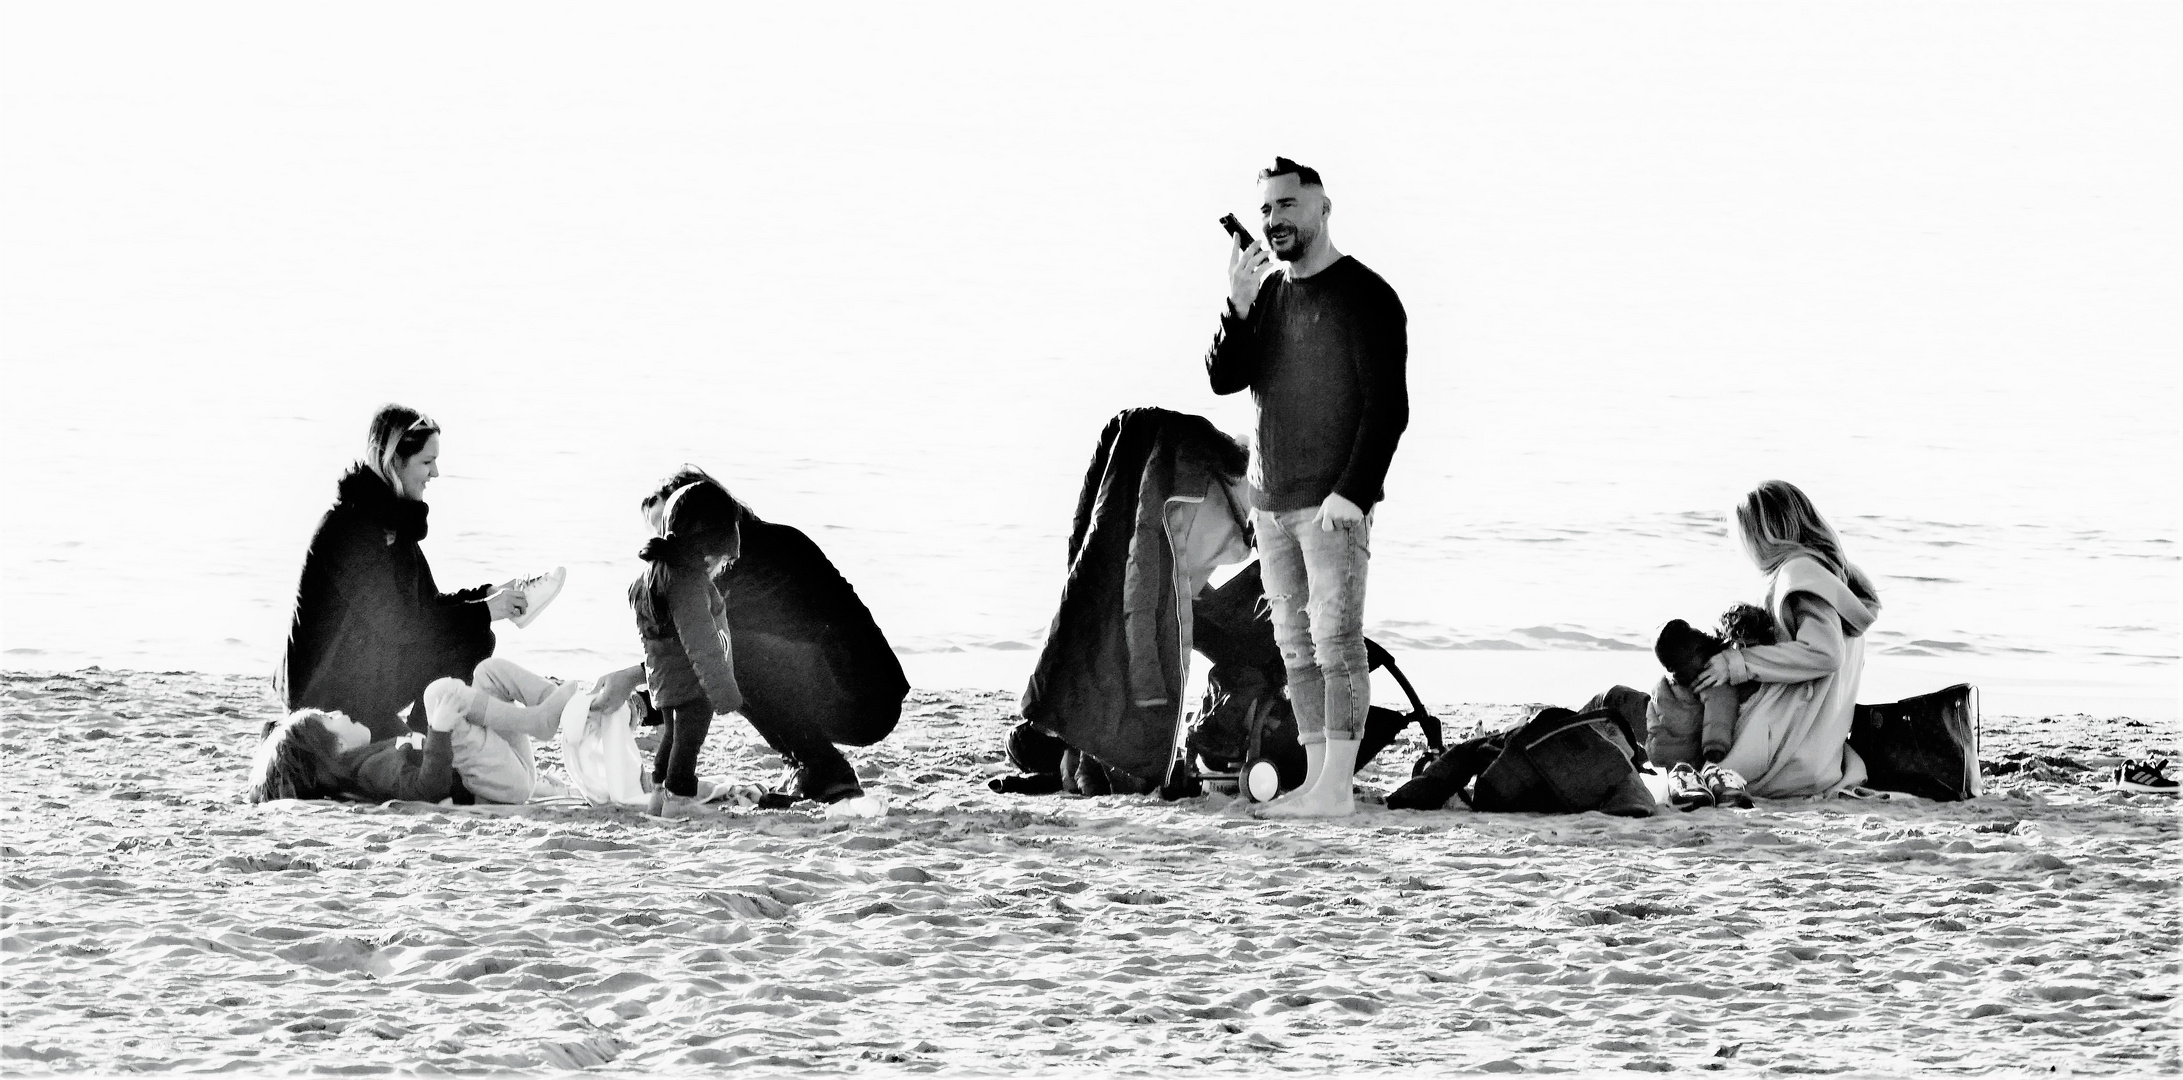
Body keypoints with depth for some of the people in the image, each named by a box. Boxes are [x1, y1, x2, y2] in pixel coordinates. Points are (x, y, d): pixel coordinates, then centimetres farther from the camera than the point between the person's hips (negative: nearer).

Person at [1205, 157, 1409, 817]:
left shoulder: (1365, 297, -6)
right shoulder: (1267, 293, 15)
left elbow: (1388, 409, -10)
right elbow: (1224, 378, 6)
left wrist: (1352, 492, -17)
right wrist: (1238, 306, -8)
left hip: (1333, 505, -7)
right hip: (1269, 503, 7)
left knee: (1336, 640, -10)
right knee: (1296, 646, 6)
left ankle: (1336, 786, -12)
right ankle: (1316, 777, 8)